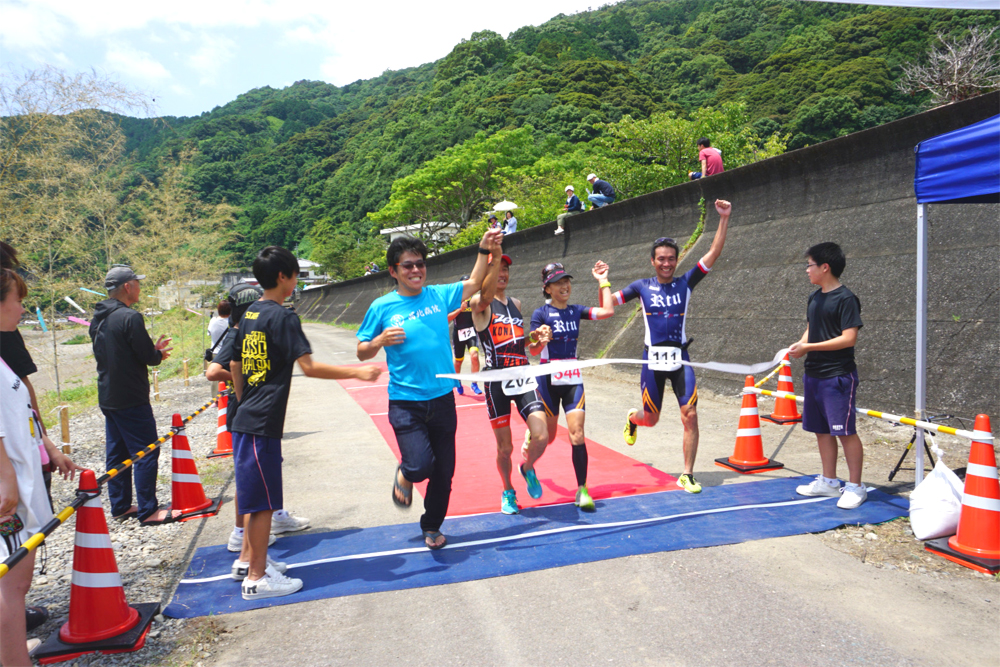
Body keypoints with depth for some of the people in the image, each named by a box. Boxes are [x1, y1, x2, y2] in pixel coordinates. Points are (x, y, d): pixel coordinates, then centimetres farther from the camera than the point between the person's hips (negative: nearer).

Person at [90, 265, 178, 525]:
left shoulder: (98, 318, 10)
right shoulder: (130, 317, -18)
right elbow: (149, 357, -18)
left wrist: (153, 351, 13)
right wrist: (158, 353, 5)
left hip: (107, 396, 9)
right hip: (131, 399, -9)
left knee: (116, 453, 14)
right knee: (146, 453, -3)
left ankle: (120, 506, 22)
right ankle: (148, 511, 0)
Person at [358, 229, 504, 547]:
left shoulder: (438, 295, 4)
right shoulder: (382, 307, -3)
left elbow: (473, 284, 16)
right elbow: (361, 352, 3)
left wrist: (485, 250, 3)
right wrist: (380, 341, -17)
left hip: (442, 399, 3)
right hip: (405, 403, -3)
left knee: (444, 472, 11)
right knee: (420, 465, -17)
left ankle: (432, 527, 35)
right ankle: (404, 474, 21)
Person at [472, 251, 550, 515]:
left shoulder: (515, 303, 16)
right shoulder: (480, 304, -5)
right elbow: (485, 297, -32)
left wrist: (536, 337, 10)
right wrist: (494, 258, -42)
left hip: (523, 376, 4)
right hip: (497, 382, -4)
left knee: (541, 437, -9)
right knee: (505, 448, 5)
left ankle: (528, 469, 24)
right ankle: (508, 492, 31)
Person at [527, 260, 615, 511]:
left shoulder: (575, 311, 7)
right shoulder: (541, 314, -6)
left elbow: (608, 311, -2)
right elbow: (533, 351, -13)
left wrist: (603, 282, 2)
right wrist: (540, 340, -34)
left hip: (573, 379, 3)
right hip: (549, 379, -3)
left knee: (577, 435, -5)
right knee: (547, 438, 7)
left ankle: (582, 490, 1)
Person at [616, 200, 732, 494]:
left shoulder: (685, 282, 4)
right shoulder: (642, 286, 5)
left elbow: (714, 253, -1)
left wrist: (724, 219, -8)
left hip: (680, 359, 1)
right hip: (653, 359, 0)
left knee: (690, 415, -9)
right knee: (651, 419, 9)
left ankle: (687, 475, 4)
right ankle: (632, 418, 47)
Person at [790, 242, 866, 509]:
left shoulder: (845, 299, -13)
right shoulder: (814, 298, 12)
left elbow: (849, 338, -18)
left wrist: (809, 347, -19)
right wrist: (801, 345, 1)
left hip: (838, 376, -8)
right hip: (813, 374, 9)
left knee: (846, 431, -3)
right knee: (821, 430, 14)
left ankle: (855, 487, 8)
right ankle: (829, 481, 26)